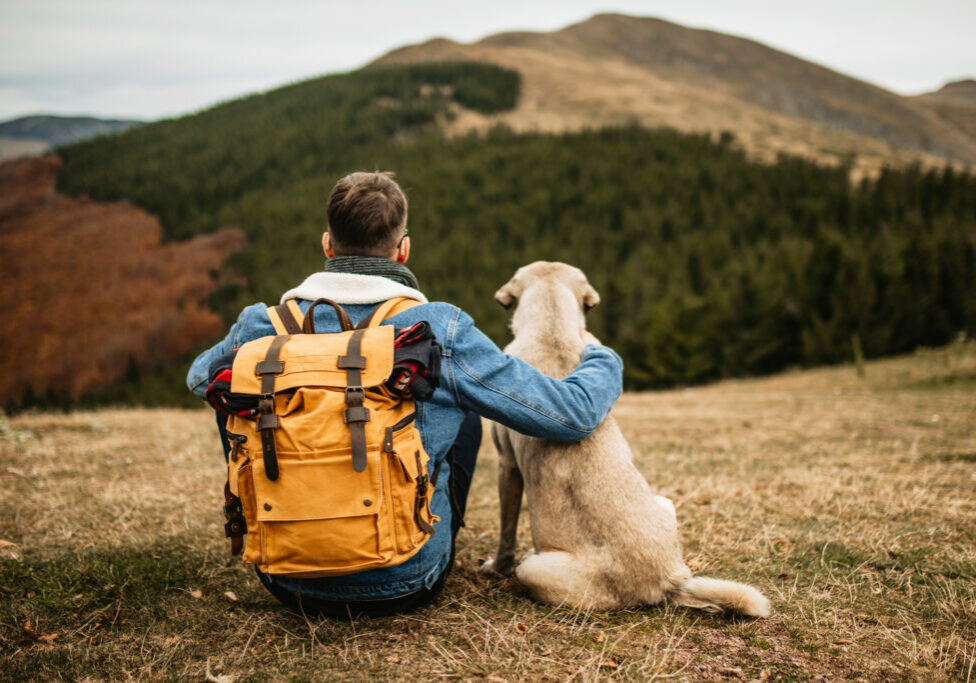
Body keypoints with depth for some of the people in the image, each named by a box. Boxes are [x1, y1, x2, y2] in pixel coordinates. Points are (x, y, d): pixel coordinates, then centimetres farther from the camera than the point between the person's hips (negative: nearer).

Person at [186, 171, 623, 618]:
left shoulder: (263, 327, -7)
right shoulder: (439, 332, -15)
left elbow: (198, 378, 18)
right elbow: (574, 413, -9)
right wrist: (598, 357, 13)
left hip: (288, 584, 2)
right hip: (402, 587, -1)